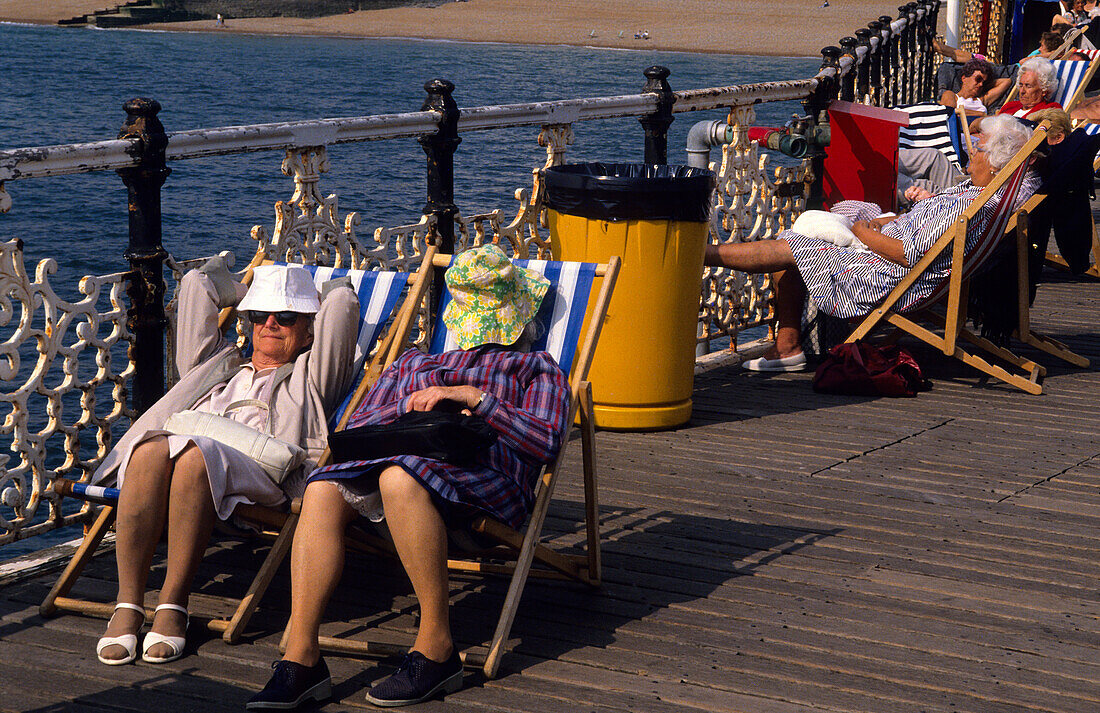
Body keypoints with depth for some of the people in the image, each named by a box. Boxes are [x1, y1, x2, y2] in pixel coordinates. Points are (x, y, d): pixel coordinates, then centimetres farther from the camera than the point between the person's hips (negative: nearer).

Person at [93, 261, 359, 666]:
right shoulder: (217, 363, 42)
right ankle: (127, 605, -35)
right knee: (152, 450, -35)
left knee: (194, 455, -38)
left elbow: (342, 304, 23)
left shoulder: (309, 376, 32)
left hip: (254, 464, -3)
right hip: (181, 438, 3)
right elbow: (196, 286, 47)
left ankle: (173, 605, -34)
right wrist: (242, 292, 59)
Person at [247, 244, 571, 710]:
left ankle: (437, 649, -35)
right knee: (323, 490, -31)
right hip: (396, 452, 4)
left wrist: (475, 397, -2)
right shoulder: (414, 364, 39)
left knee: (400, 477, -39)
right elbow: (355, 428, 21)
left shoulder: (536, 368, 30)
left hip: (485, 469, -3)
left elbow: (547, 443, 8)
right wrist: (413, 405, 3)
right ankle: (300, 657, -37)